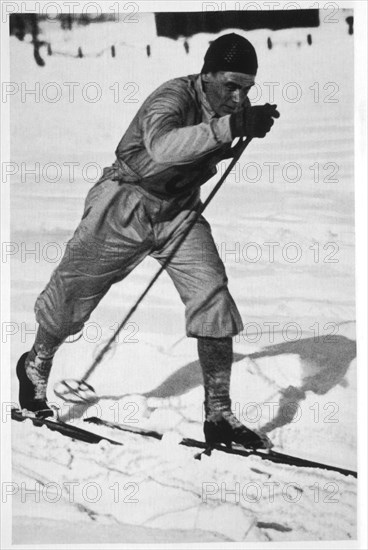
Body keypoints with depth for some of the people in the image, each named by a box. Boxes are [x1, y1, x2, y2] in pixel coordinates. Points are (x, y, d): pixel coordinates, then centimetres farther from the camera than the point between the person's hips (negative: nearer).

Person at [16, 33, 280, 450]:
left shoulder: (230, 107, -6)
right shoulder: (173, 98, -28)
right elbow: (163, 146, -53)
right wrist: (229, 127, -59)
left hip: (180, 212, 5)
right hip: (126, 208, -5)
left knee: (212, 296, -15)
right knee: (73, 297, 10)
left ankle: (219, 416, -8)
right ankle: (36, 365, 41)